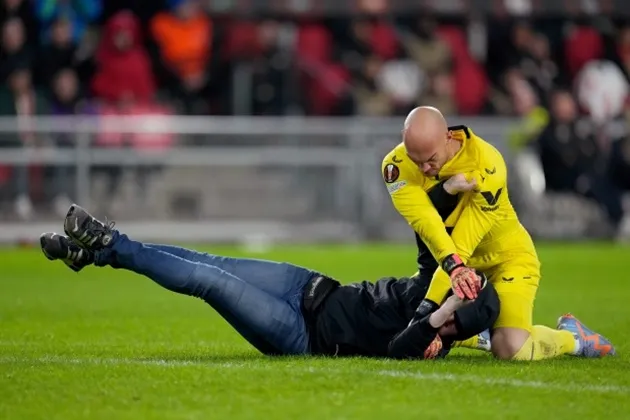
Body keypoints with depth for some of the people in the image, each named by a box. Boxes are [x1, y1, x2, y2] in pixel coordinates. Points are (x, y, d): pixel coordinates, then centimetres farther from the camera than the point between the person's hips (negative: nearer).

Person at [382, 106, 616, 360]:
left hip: (504, 256, -5)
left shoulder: (487, 167, -31)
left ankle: (571, 337, 8)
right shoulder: (398, 166, -20)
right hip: (439, 263, 5)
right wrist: (453, 267, -51)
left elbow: (461, 246, -33)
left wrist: (430, 307, -38)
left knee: (511, 348, -25)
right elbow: (426, 224, -33)